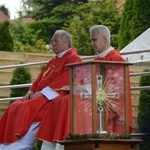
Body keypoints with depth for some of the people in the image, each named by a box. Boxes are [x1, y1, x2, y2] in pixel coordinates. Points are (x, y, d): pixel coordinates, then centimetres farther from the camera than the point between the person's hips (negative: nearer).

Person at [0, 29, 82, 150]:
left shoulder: (73, 58, -3)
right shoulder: (53, 61, 26)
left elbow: (66, 79, -17)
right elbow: (40, 78, 22)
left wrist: (42, 92, -20)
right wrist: (32, 91, 1)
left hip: (56, 97, -9)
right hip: (41, 95, 9)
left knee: (29, 108, -31)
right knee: (15, 108, -8)